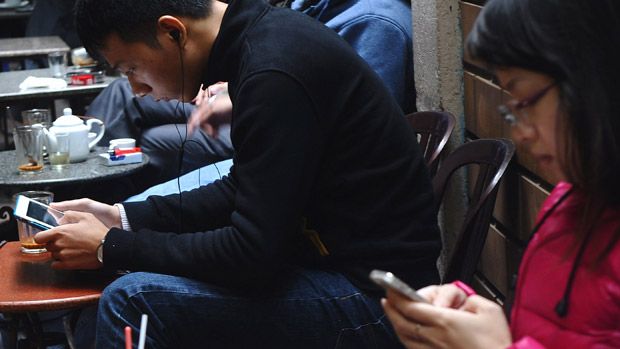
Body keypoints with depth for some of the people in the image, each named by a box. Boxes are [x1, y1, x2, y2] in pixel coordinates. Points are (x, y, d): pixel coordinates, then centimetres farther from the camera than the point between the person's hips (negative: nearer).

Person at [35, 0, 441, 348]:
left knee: (131, 301, -19)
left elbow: (253, 255, -23)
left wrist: (110, 248, -12)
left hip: (375, 299, -10)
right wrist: (122, 218, 7)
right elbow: (242, 191, 15)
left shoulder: (275, 72, -24)